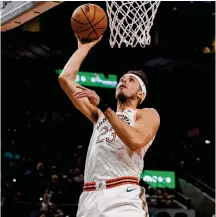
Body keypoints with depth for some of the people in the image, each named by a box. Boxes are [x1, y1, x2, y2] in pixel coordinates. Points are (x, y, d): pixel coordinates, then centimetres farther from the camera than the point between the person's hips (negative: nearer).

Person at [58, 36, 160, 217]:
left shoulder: (148, 114, 12)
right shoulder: (99, 115, 27)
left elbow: (136, 141, -11)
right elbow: (66, 78, 23)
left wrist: (103, 106, -8)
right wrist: (84, 47, 25)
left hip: (123, 198, -5)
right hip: (90, 198, 5)